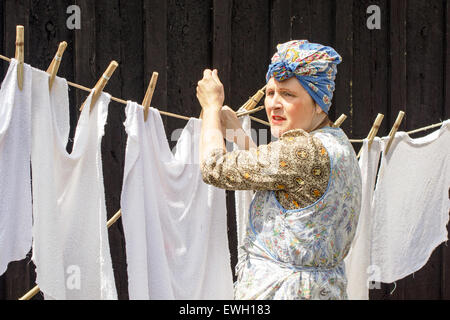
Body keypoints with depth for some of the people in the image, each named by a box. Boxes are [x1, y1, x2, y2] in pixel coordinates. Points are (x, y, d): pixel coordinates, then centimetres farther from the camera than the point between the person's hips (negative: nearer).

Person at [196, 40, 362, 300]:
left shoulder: (302, 151, -22)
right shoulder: (336, 142, 8)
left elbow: (215, 167, -15)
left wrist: (212, 105, 0)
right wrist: (237, 132, 21)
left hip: (278, 290, -9)